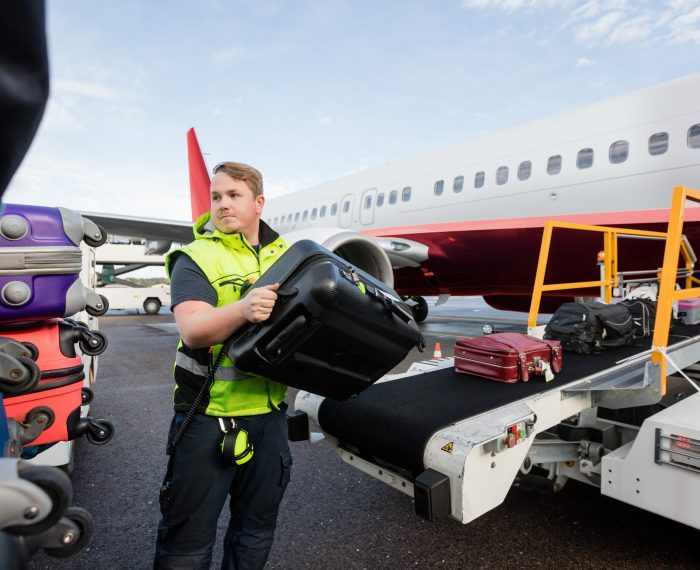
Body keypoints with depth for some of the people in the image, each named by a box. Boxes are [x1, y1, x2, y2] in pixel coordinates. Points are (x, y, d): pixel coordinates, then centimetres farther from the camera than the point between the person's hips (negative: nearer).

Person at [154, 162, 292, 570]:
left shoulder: (286, 255, 6)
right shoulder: (196, 258, -6)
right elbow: (193, 331, -22)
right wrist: (242, 309, -40)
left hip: (269, 413, 4)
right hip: (208, 415, -3)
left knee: (257, 531, 22)